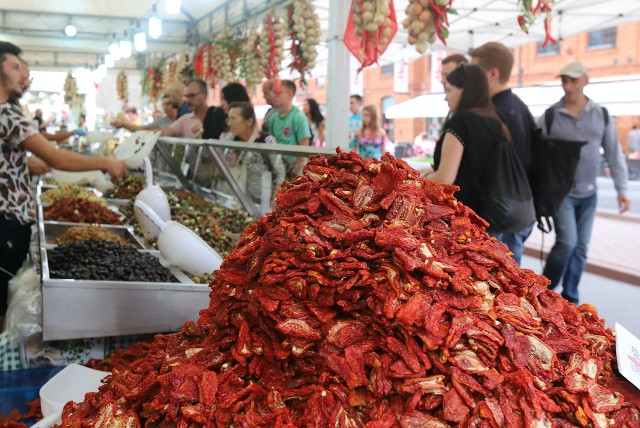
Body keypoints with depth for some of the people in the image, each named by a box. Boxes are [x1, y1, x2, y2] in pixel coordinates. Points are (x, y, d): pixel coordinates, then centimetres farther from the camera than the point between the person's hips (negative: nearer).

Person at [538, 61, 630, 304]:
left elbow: (614, 154, 4)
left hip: (589, 194, 3)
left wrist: (622, 189, 0)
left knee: (581, 248, 7)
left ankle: (570, 299, 21)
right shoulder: (550, 116, -6)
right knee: (567, 242, -15)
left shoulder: (602, 115, 1)